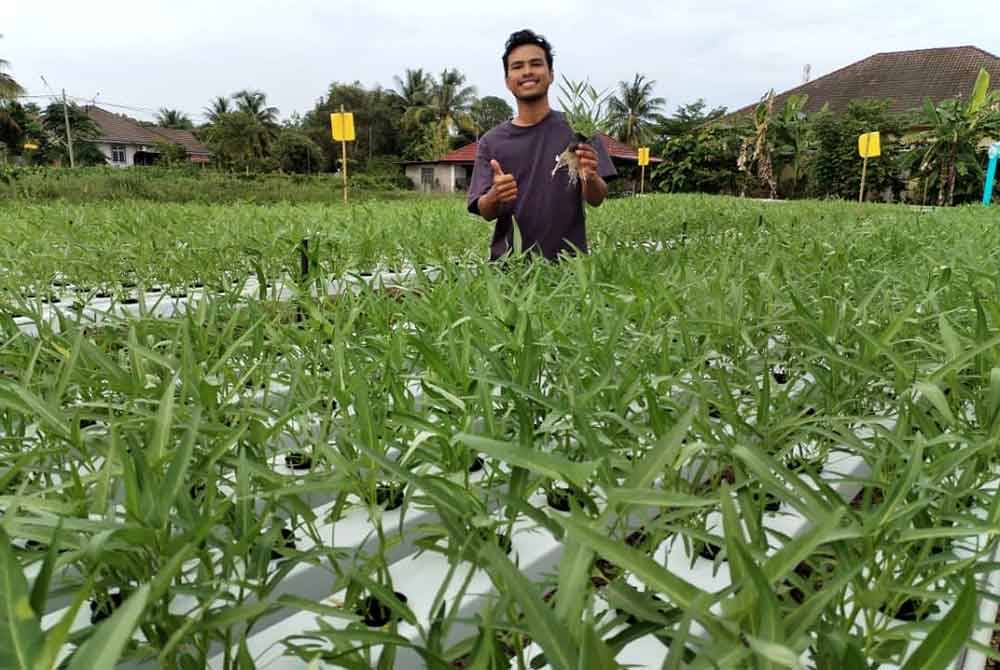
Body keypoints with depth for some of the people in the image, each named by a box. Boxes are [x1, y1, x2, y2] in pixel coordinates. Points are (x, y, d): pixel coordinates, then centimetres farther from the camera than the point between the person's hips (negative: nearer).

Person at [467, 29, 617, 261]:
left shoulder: (576, 128, 1)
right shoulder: (491, 142, 5)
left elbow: (596, 199, -4)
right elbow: (485, 213, 0)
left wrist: (590, 178, -26)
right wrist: (495, 196, -22)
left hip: (567, 263, -1)